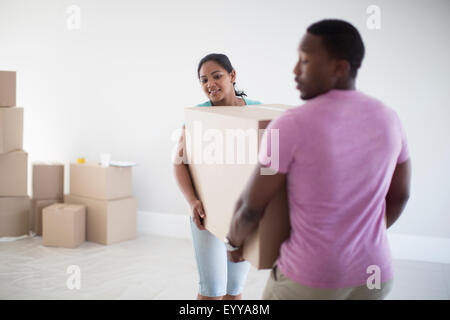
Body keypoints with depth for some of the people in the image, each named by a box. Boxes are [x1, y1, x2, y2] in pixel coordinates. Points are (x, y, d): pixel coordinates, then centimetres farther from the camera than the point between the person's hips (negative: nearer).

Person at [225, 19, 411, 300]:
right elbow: (399, 196, 10)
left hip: (308, 277, -5)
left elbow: (251, 205, -11)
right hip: (372, 274, 5)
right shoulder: (388, 119, -2)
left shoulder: (290, 126, -19)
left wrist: (235, 241, 10)